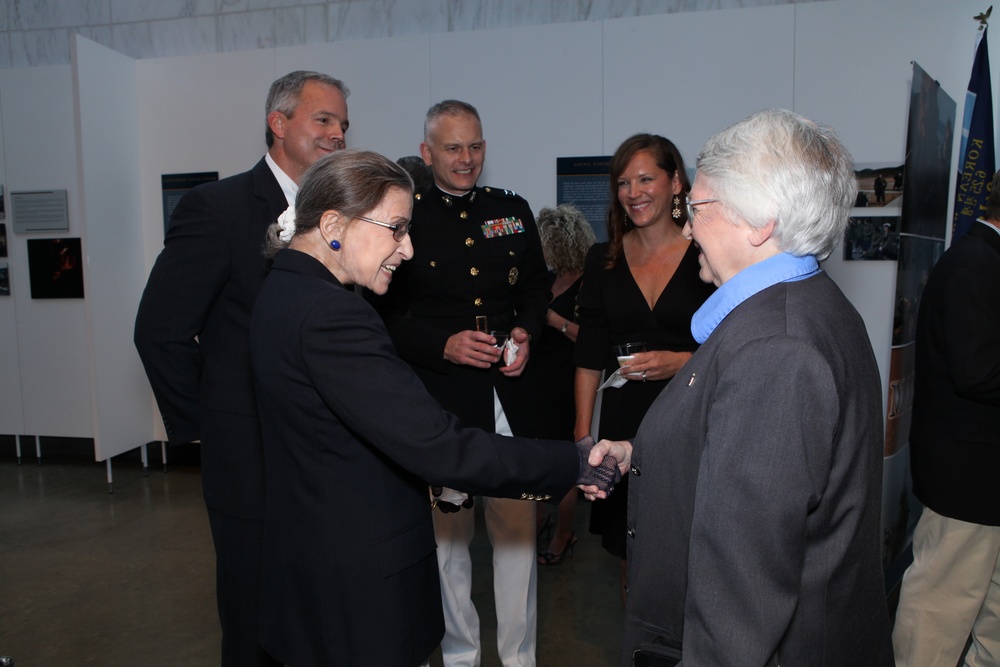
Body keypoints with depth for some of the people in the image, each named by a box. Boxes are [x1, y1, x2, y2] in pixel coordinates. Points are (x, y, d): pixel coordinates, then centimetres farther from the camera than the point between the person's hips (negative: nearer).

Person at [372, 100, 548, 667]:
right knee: (447, 534, 11)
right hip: (440, 400, -3)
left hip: (509, 394, 3)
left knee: (519, 530, 9)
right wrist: (443, 345, -16)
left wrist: (526, 332, -2)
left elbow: (537, 289, 17)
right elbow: (386, 314, -2)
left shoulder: (513, 209, 11)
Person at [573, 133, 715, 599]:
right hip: (624, 423, 3)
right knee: (630, 553, 11)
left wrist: (682, 361, -17)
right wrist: (582, 433, 5)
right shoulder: (604, 260, 6)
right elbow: (589, 355, 7)